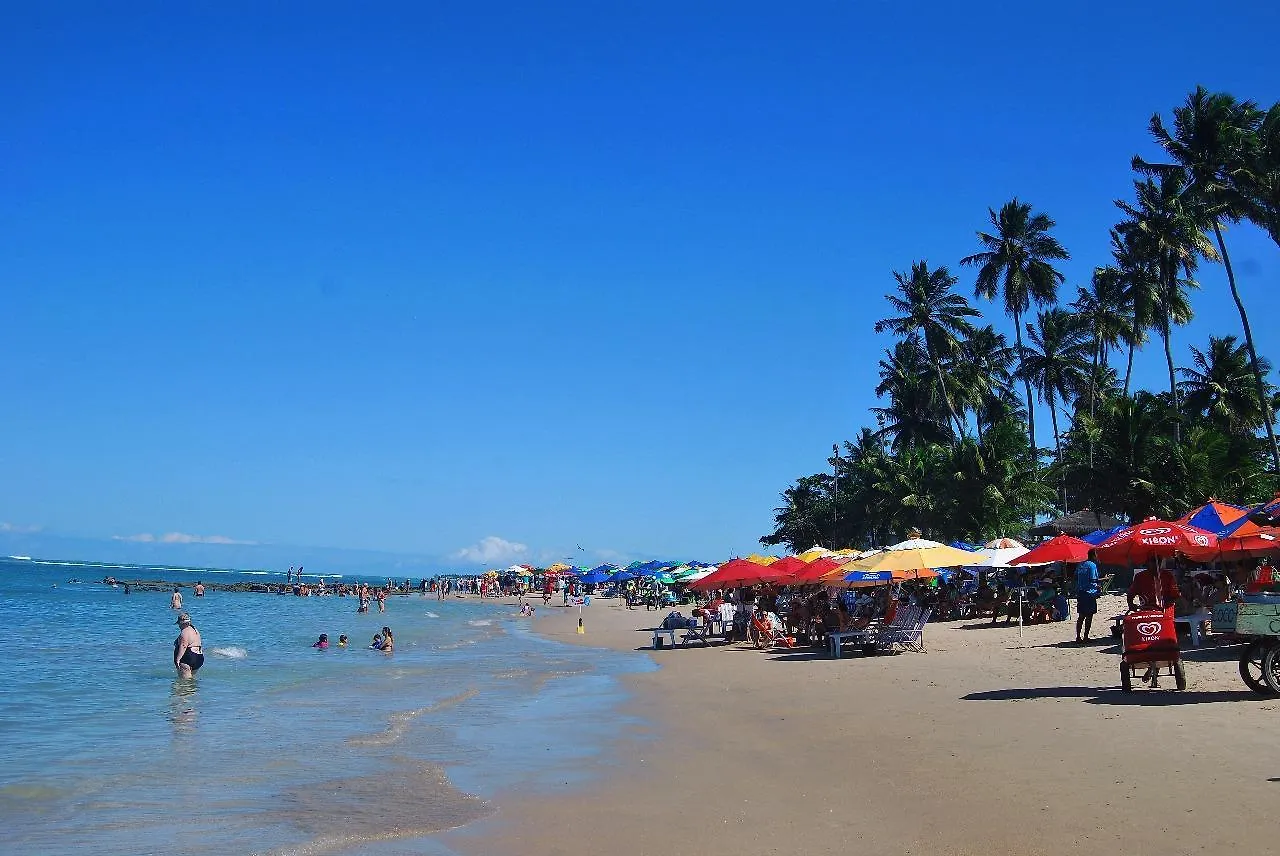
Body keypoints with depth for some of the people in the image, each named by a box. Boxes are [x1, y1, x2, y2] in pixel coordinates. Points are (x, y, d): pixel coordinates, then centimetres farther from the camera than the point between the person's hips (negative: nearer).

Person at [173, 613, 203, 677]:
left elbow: (183, 646, -23)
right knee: (192, 678, 17)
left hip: (188, 658, -10)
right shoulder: (195, 630, 17)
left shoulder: (185, 632, -13)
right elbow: (198, 645, 22)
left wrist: (178, 659, -26)